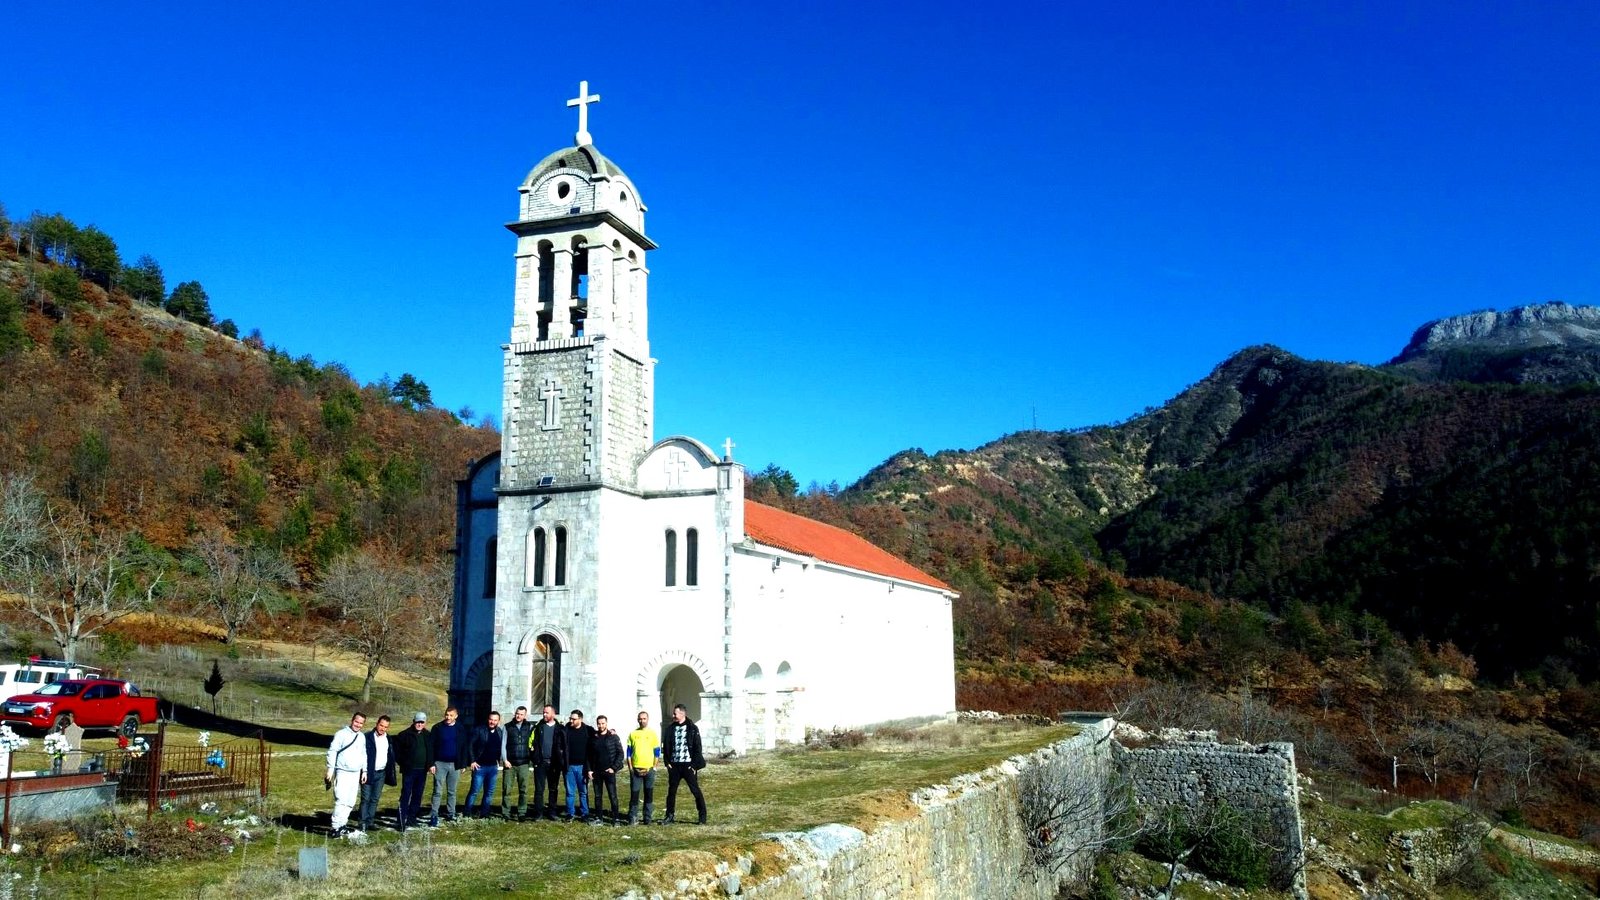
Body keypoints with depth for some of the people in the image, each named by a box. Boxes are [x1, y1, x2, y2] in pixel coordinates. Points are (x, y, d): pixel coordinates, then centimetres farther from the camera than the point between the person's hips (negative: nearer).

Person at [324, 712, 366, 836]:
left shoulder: (362, 737, 13)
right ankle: (336, 827, -12)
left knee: (350, 802, 7)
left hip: (356, 773, 6)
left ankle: (342, 824, 16)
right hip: (342, 773, -6)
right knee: (341, 800, -14)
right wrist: (330, 769, -12)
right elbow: (332, 751, -7)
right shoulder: (342, 734, -5)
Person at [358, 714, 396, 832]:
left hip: (381, 773, 5)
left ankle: (370, 822, 11)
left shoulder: (388, 739, 10)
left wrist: (391, 773, 7)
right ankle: (363, 823, 0)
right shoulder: (368, 737, -7)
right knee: (366, 799, -3)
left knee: (375, 799, 7)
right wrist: (364, 772, -17)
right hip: (369, 773, -5)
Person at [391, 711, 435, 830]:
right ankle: (401, 820, -9)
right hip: (409, 770, -5)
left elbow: (431, 751, 14)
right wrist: (402, 762, -1)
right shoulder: (405, 735, -5)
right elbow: (396, 748, 0)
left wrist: (431, 764, 3)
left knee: (418, 796, 9)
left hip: (422, 771, 5)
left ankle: (411, 818, 18)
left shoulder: (428, 736, 9)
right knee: (406, 795, -9)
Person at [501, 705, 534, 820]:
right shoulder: (507, 727, 5)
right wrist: (505, 759, -5)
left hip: (524, 763, 1)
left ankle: (522, 813, 8)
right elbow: (503, 744, 4)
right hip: (510, 763, -1)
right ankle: (505, 813, 6)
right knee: (506, 789, -1)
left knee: (523, 790, 2)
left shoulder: (529, 726, 6)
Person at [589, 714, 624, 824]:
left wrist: (614, 768, -10)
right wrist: (589, 769, 1)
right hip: (596, 772, 3)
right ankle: (598, 817, 17)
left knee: (613, 795, -4)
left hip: (609, 771, -3)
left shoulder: (614, 737, -2)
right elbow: (589, 755, 11)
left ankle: (616, 818, 1)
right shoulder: (593, 738, 7)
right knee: (597, 796, 9)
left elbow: (621, 754, -3)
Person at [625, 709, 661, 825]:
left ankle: (647, 818, 10)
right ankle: (632, 818, 3)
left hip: (649, 769, -1)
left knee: (649, 794, 3)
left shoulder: (653, 733, 3)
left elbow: (657, 753, 4)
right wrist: (630, 768, 1)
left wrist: (652, 768, -4)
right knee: (634, 794, -3)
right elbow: (629, 752, 9)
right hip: (635, 769, 1)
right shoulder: (633, 734, 7)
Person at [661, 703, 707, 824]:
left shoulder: (692, 728, -3)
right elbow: (665, 746, 11)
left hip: (688, 765, -4)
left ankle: (702, 816, 6)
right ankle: (669, 816, 18)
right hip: (674, 765, 4)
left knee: (696, 791, -1)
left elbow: (697, 747, -4)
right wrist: (667, 762, 2)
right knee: (671, 791, 8)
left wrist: (695, 765, -10)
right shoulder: (670, 728, 7)